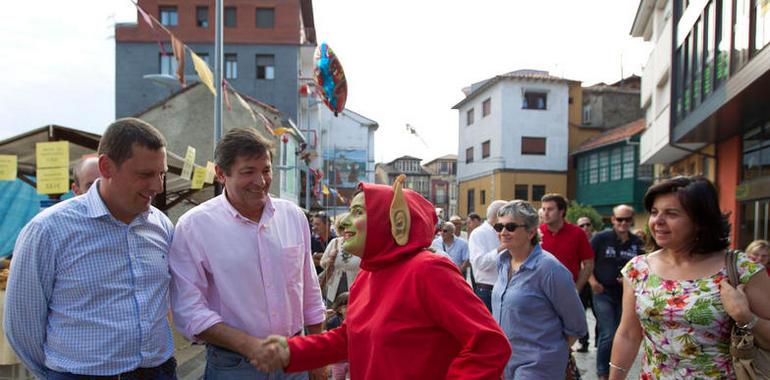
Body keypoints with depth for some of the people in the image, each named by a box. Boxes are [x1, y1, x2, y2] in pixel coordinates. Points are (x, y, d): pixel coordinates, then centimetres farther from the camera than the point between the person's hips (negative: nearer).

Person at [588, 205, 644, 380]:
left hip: (626, 294, 4)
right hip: (603, 293, -4)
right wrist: (592, 281, -13)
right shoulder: (600, 238, -8)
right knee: (608, 335, -10)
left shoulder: (637, 243, 2)